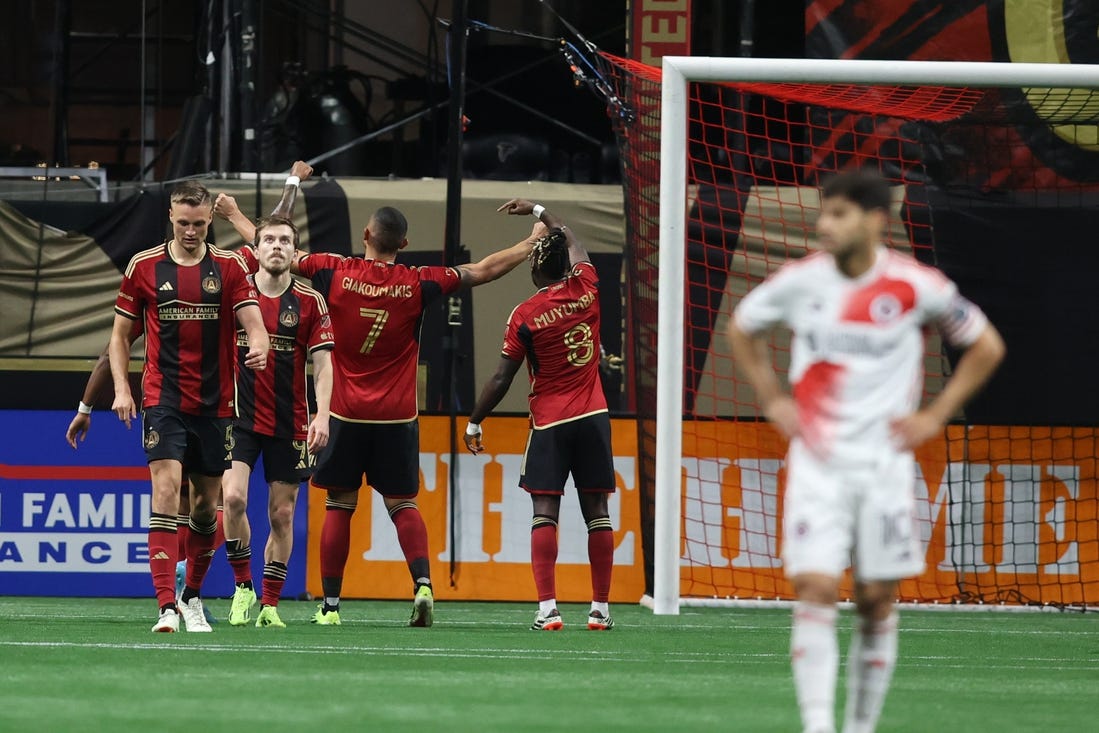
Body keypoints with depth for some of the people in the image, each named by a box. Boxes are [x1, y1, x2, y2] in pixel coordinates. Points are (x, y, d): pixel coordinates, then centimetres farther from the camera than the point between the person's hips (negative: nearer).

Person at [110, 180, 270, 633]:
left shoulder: (229, 267, 3)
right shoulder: (144, 267, 2)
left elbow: (253, 323, -5)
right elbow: (120, 333, 10)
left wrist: (259, 347, -28)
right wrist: (121, 388, -2)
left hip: (215, 405, 2)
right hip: (163, 400, -2)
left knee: (206, 503, 9)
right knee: (166, 488, -18)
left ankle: (192, 595, 31)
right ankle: (167, 607, -23)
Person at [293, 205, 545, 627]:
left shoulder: (337, 273, -6)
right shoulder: (418, 284, -5)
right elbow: (485, 271, 2)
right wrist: (532, 242, 16)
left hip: (347, 414, -1)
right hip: (397, 417, 1)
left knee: (339, 505, 6)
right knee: (402, 504, 8)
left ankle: (330, 605, 4)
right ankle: (422, 583, -13)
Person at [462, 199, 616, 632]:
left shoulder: (525, 316, -9)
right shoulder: (586, 288, 1)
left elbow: (501, 380, -6)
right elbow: (573, 243, 24)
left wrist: (474, 423, 5)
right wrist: (538, 212, 36)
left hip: (549, 423, -4)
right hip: (593, 417, 4)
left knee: (545, 512, -4)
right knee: (596, 511, 6)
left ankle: (547, 608, -14)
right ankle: (600, 609, 7)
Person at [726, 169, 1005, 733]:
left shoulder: (916, 287, -7)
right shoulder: (799, 281, -4)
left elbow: (986, 347, 7)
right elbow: (741, 329, 17)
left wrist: (935, 416, 1)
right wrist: (772, 400, 7)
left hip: (885, 464, 0)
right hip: (816, 463, 0)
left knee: (877, 601, 4)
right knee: (814, 591, -14)